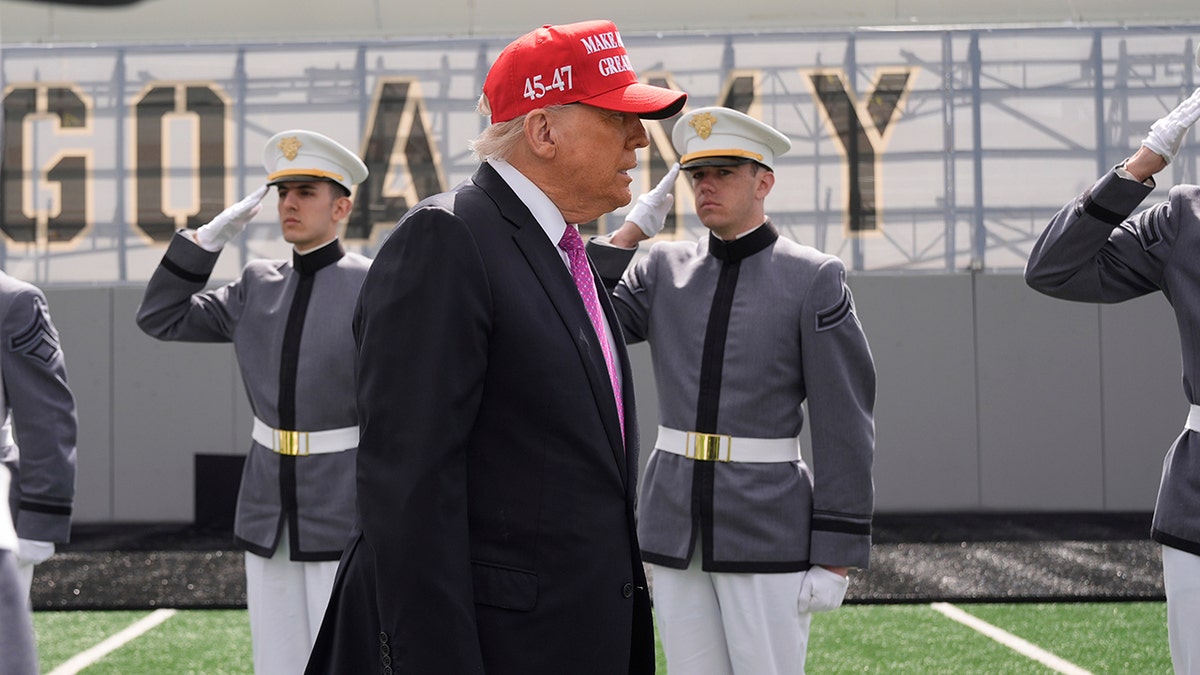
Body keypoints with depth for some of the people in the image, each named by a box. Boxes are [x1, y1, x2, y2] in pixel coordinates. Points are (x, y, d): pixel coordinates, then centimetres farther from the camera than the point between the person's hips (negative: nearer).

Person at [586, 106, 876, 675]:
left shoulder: (814, 278, -3)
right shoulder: (663, 268, 8)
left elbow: (844, 424, -5)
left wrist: (836, 556, -10)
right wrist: (630, 232, -4)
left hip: (768, 533, -4)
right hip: (675, 525, 4)